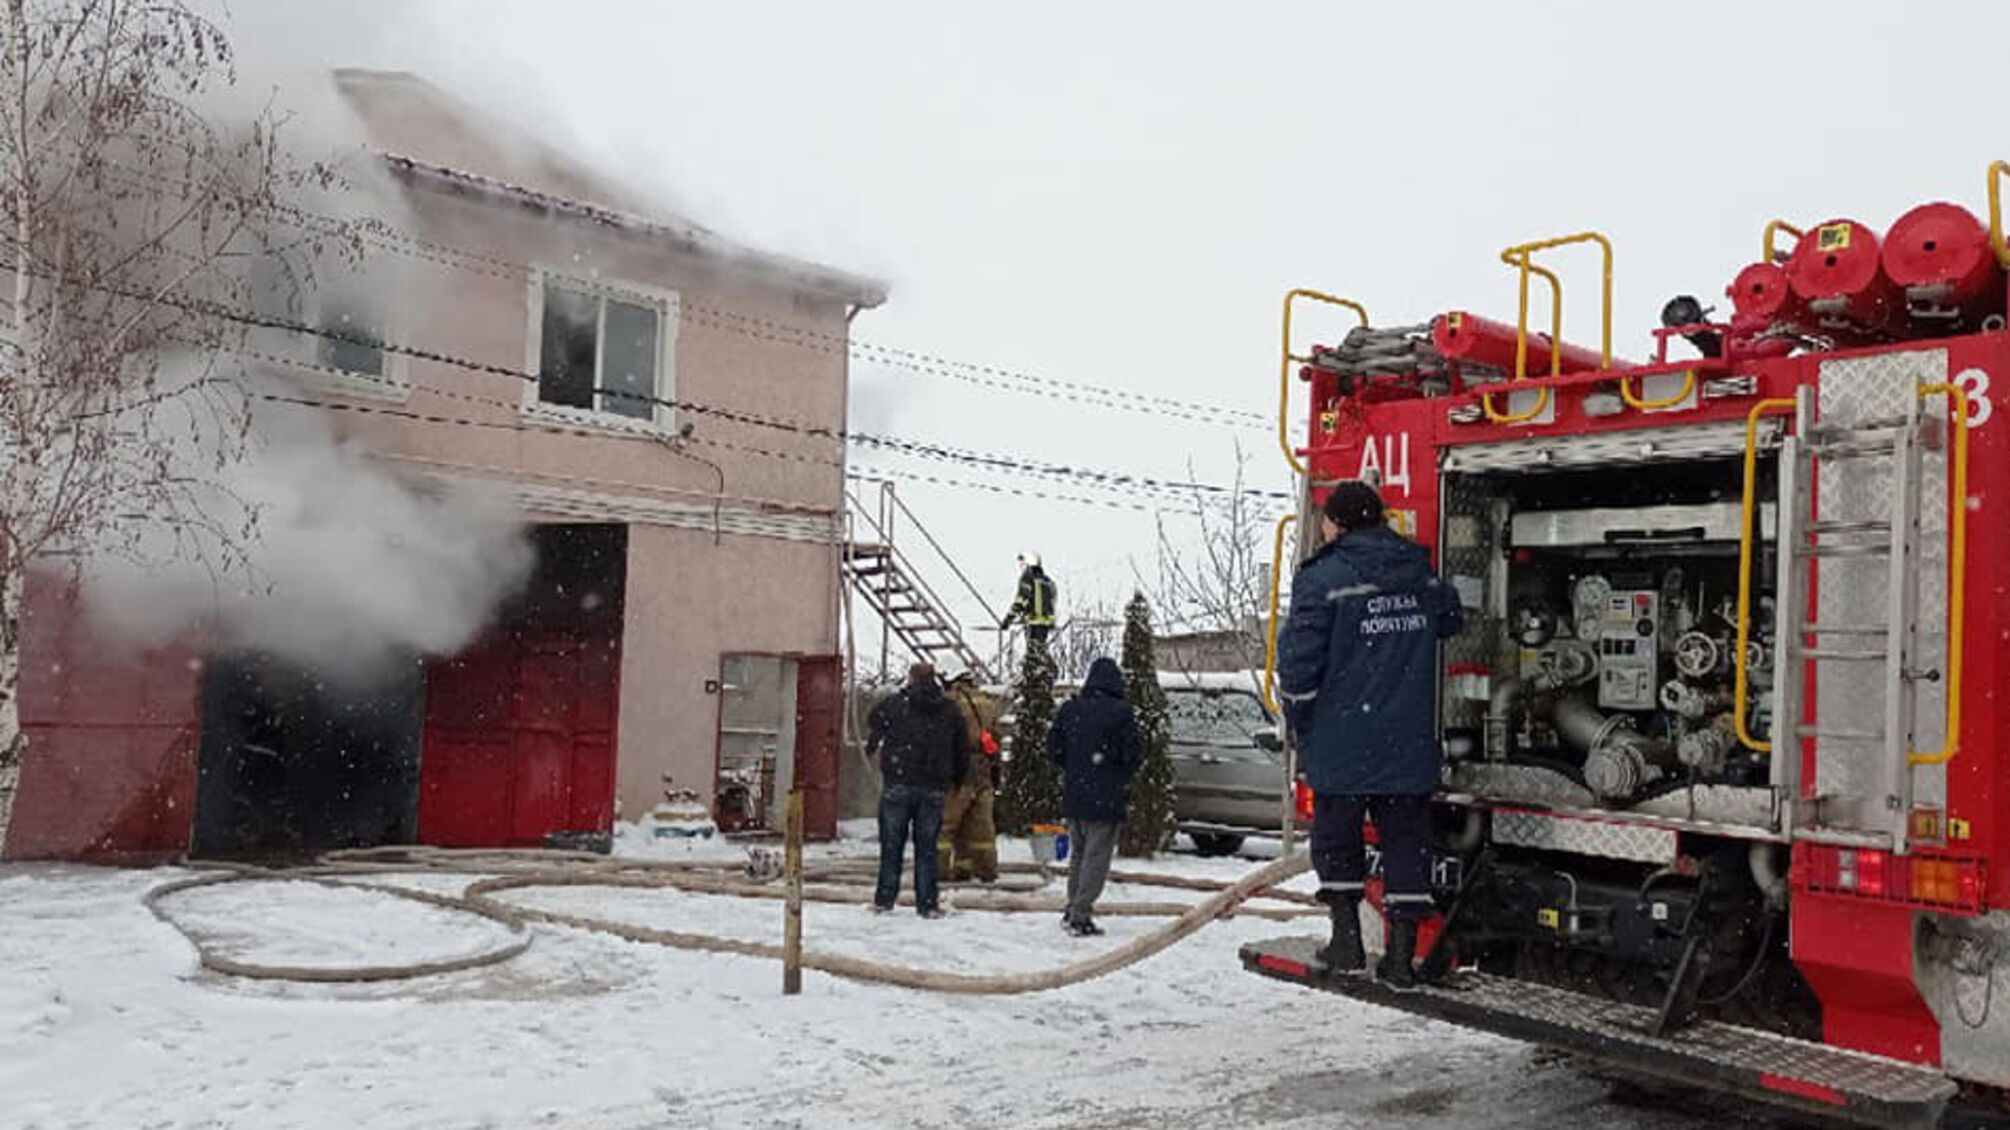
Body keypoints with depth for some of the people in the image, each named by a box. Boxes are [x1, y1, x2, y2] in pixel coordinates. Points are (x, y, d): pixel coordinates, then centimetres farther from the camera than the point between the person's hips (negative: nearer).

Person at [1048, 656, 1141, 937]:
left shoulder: (1070, 709, 2)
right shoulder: (1120, 712, -13)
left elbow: (1053, 745, 7)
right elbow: (1134, 751, -11)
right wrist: (1124, 774, 9)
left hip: (1074, 795, 6)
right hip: (1107, 797, -5)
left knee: (1078, 853, 18)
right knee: (1096, 856, -1)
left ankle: (1073, 910, 23)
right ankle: (1080, 915, -5)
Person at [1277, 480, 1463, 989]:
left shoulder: (1323, 579, -11)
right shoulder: (1424, 577, 6)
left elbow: (1299, 661, -14)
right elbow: (1452, 620, 27)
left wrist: (1299, 721, 0)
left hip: (1340, 744, -3)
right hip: (1410, 745, 4)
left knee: (1336, 838, 14)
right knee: (1406, 839, 9)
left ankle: (1347, 942, 16)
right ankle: (1401, 954, 8)